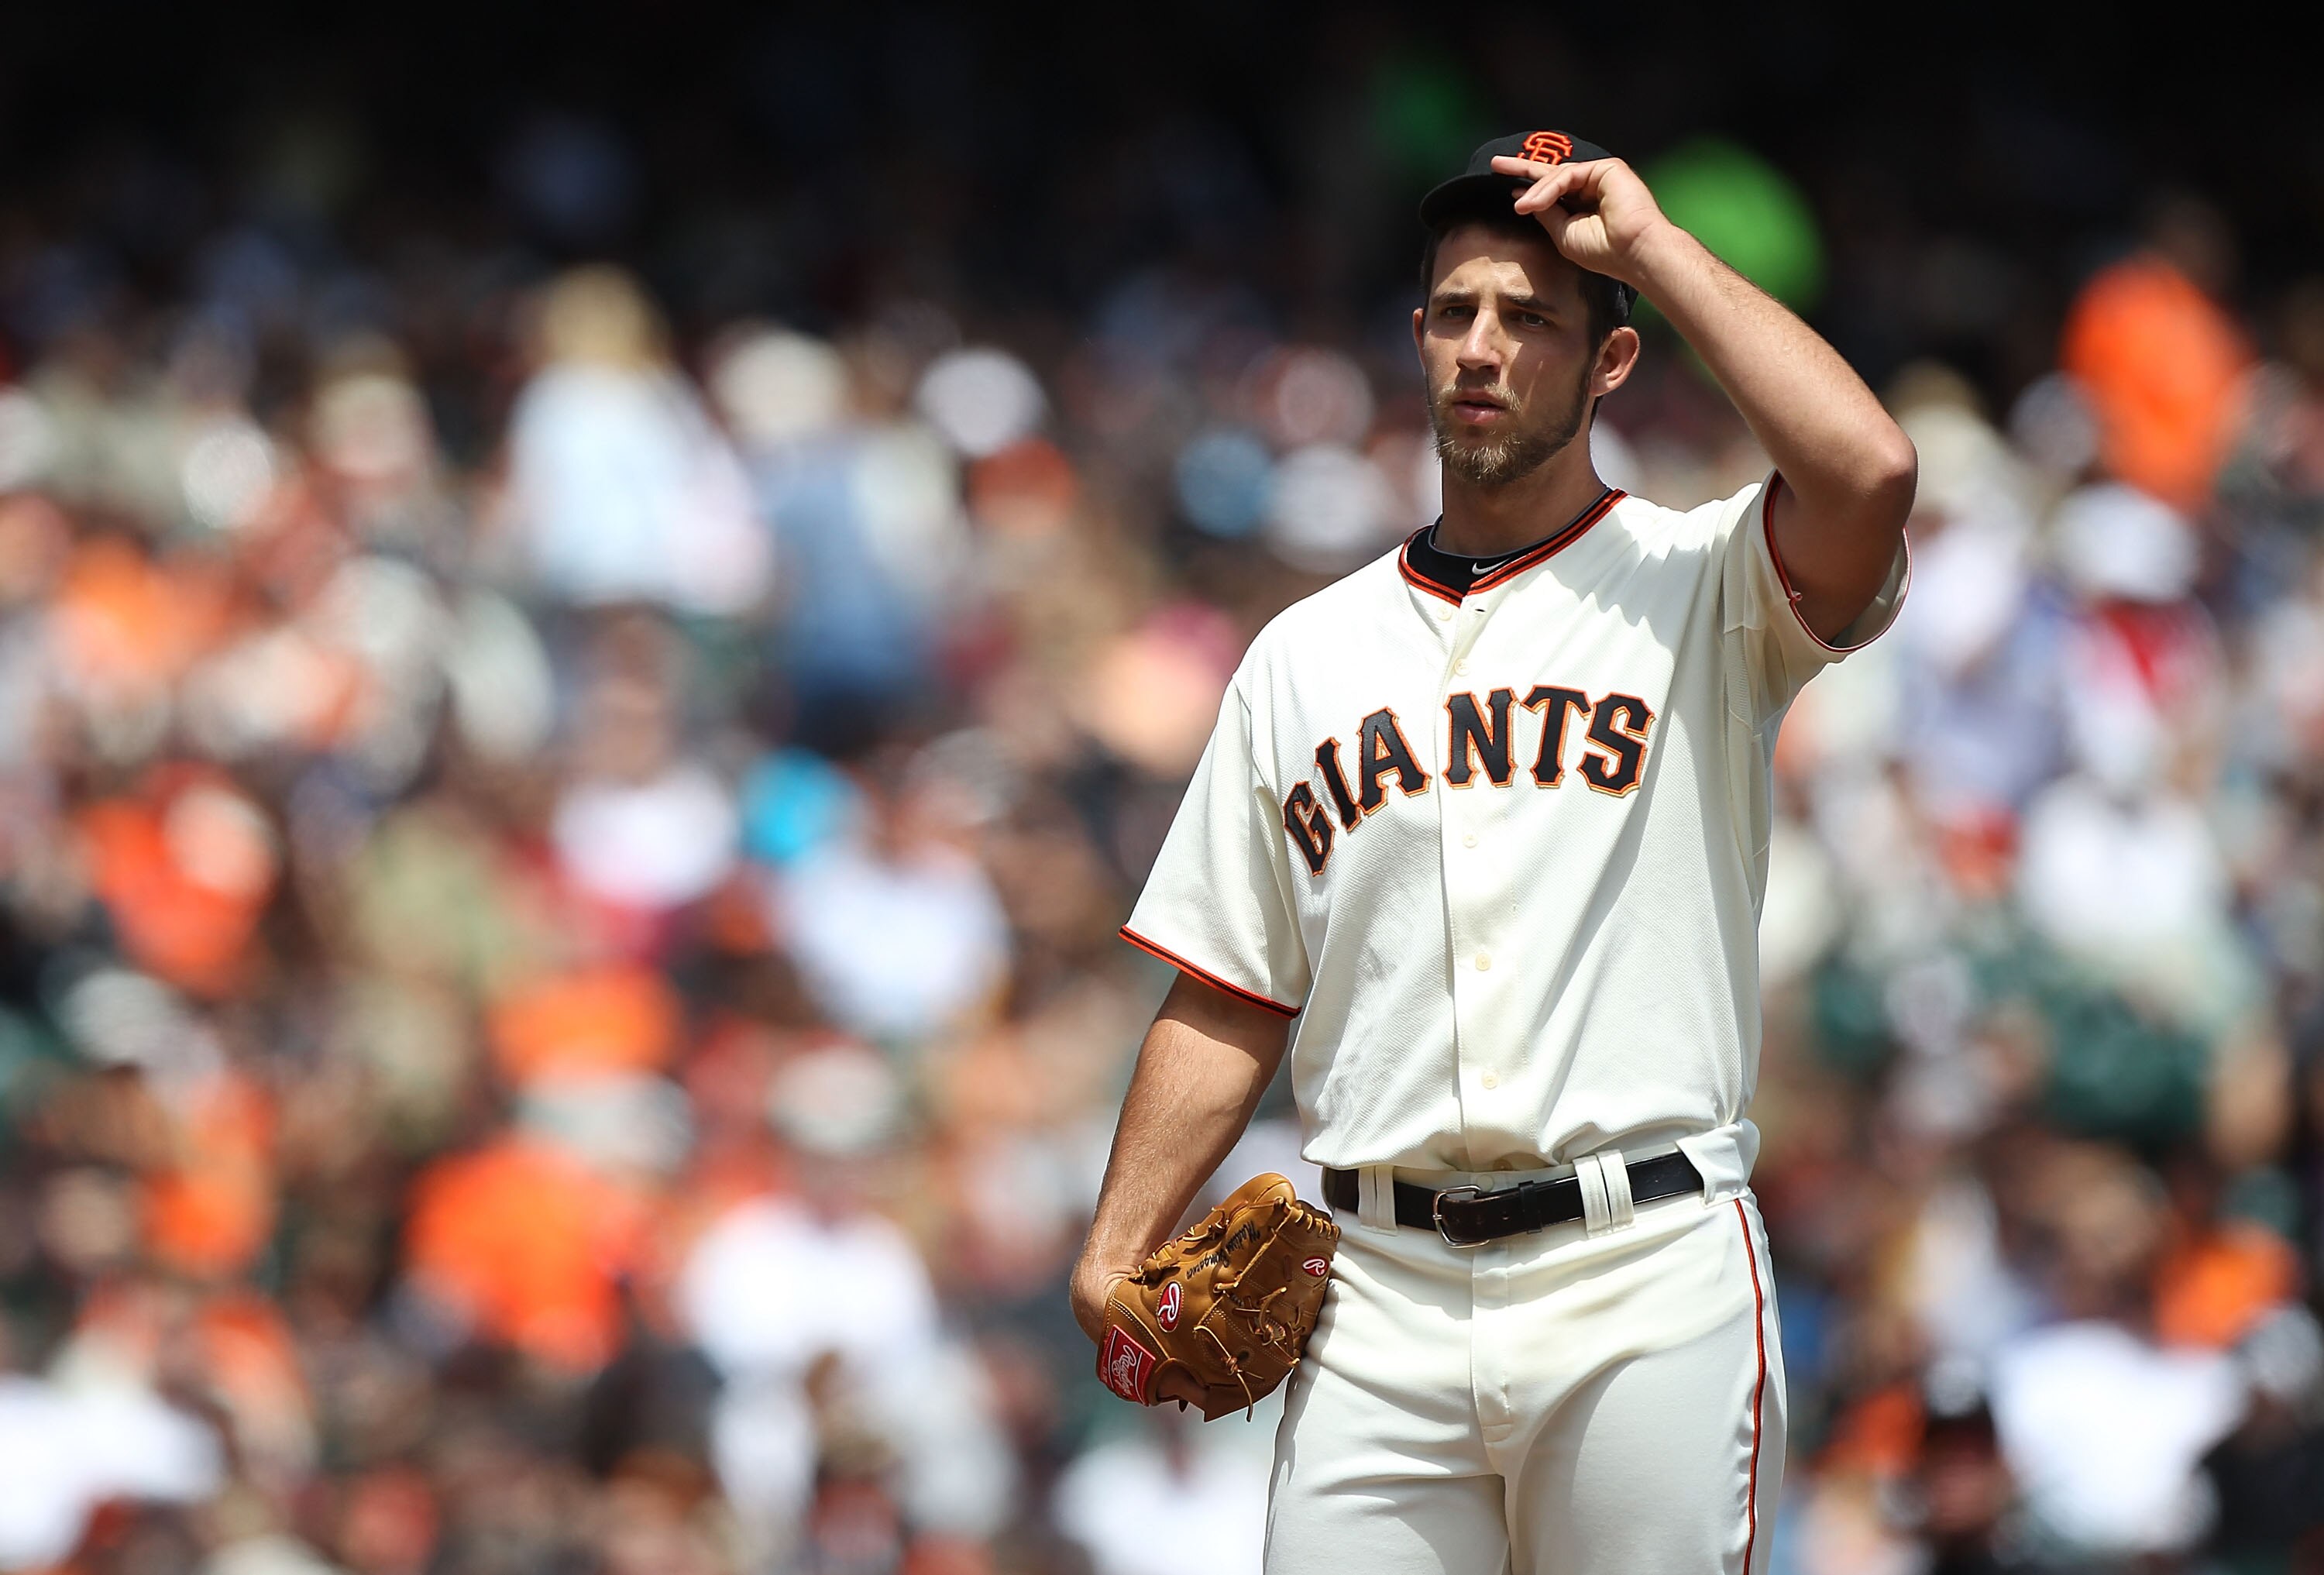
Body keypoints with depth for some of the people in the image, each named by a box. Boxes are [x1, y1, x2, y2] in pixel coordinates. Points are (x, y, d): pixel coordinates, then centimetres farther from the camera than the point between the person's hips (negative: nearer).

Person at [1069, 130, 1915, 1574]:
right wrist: (1118, 1251, 3)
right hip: (1379, 1302, 3)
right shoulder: (1306, 653, 16)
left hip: (1647, 1294, -3)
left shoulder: (1700, 588, 4)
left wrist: (1652, 245, -9)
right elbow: (1230, 1005, 17)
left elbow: (1869, 472, -19)